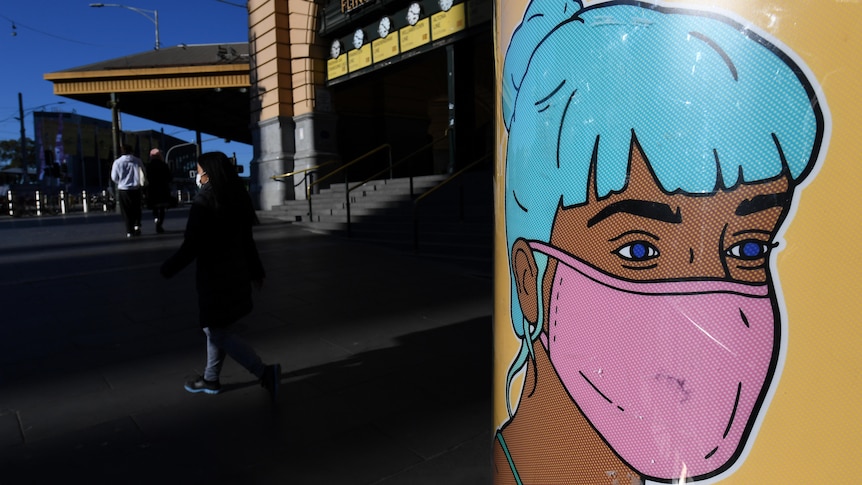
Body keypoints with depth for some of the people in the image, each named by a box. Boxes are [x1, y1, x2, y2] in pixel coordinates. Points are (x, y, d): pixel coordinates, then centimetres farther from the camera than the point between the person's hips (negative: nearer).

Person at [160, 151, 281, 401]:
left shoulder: (204, 200, -17)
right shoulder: (236, 199, 6)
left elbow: (191, 245, -18)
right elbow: (247, 240, 12)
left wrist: (167, 269, -5)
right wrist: (256, 271, 19)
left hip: (214, 277, -8)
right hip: (236, 273, 8)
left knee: (218, 332, 1)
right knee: (216, 328, 20)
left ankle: (265, 372, -7)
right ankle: (211, 379, 32)